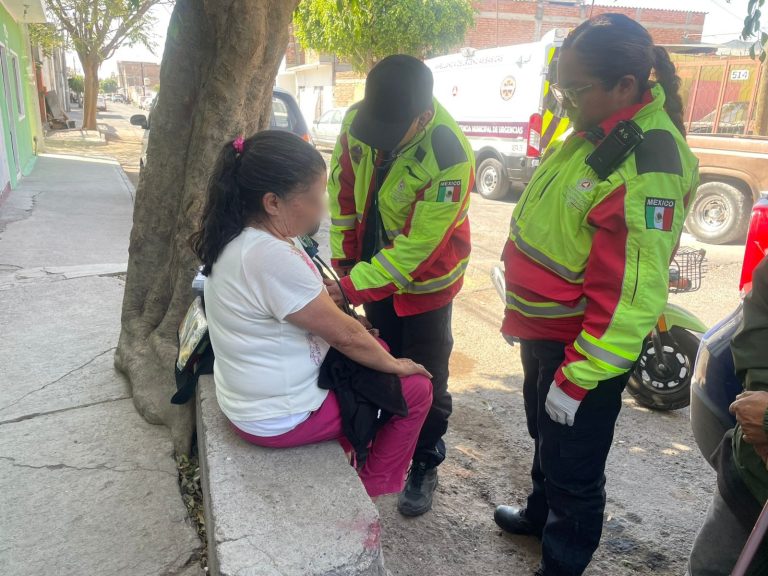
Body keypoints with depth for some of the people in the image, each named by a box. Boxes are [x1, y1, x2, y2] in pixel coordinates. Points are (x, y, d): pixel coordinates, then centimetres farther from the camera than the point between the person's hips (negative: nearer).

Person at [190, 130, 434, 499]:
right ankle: (373, 490, 19)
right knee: (415, 388, 1)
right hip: (280, 417, -9)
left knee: (374, 345, 23)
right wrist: (394, 365, -6)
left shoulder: (244, 236, -2)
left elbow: (312, 303, 10)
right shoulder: (271, 257, -32)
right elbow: (344, 335, -22)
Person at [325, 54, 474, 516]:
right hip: (374, 268, 6)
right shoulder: (357, 119, -15)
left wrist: (351, 288, -30)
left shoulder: (451, 158, -32)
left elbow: (417, 247, -29)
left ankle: (425, 466, 28)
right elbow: (343, 186, 0)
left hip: (426, 280, -5)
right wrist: (343, 253, 0)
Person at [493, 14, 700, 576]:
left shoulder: (648, 166, -26)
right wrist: (523, 314, 20)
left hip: (585, 345, -9)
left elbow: (630, 294, -27)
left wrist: (578, 377, -21)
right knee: (545, 434, 28)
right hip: (544, 328, 9)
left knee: (572, 464, 9)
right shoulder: (594, 129, 3)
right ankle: (541, 512, 53)